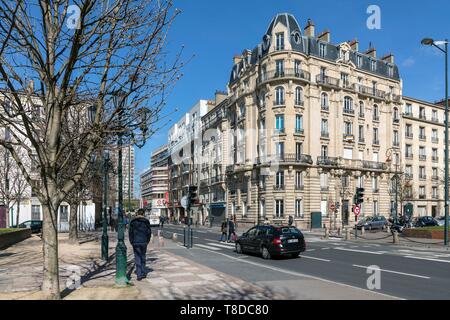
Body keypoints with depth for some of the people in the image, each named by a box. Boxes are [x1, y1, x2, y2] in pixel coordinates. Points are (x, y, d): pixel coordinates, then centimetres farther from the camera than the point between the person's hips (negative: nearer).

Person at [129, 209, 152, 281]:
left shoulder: (133, 221, -2)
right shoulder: (146, 221, 1)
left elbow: (130, 232, -1)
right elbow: (149, 232, 1)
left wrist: (131, 241, 8)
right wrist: (147, 241, 12)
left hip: (136, 242, -2)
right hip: (144, 242, 2)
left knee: (137, 258, 0)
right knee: (143, 257, 16)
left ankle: (139, 275, -4)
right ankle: (143, 273, 21)